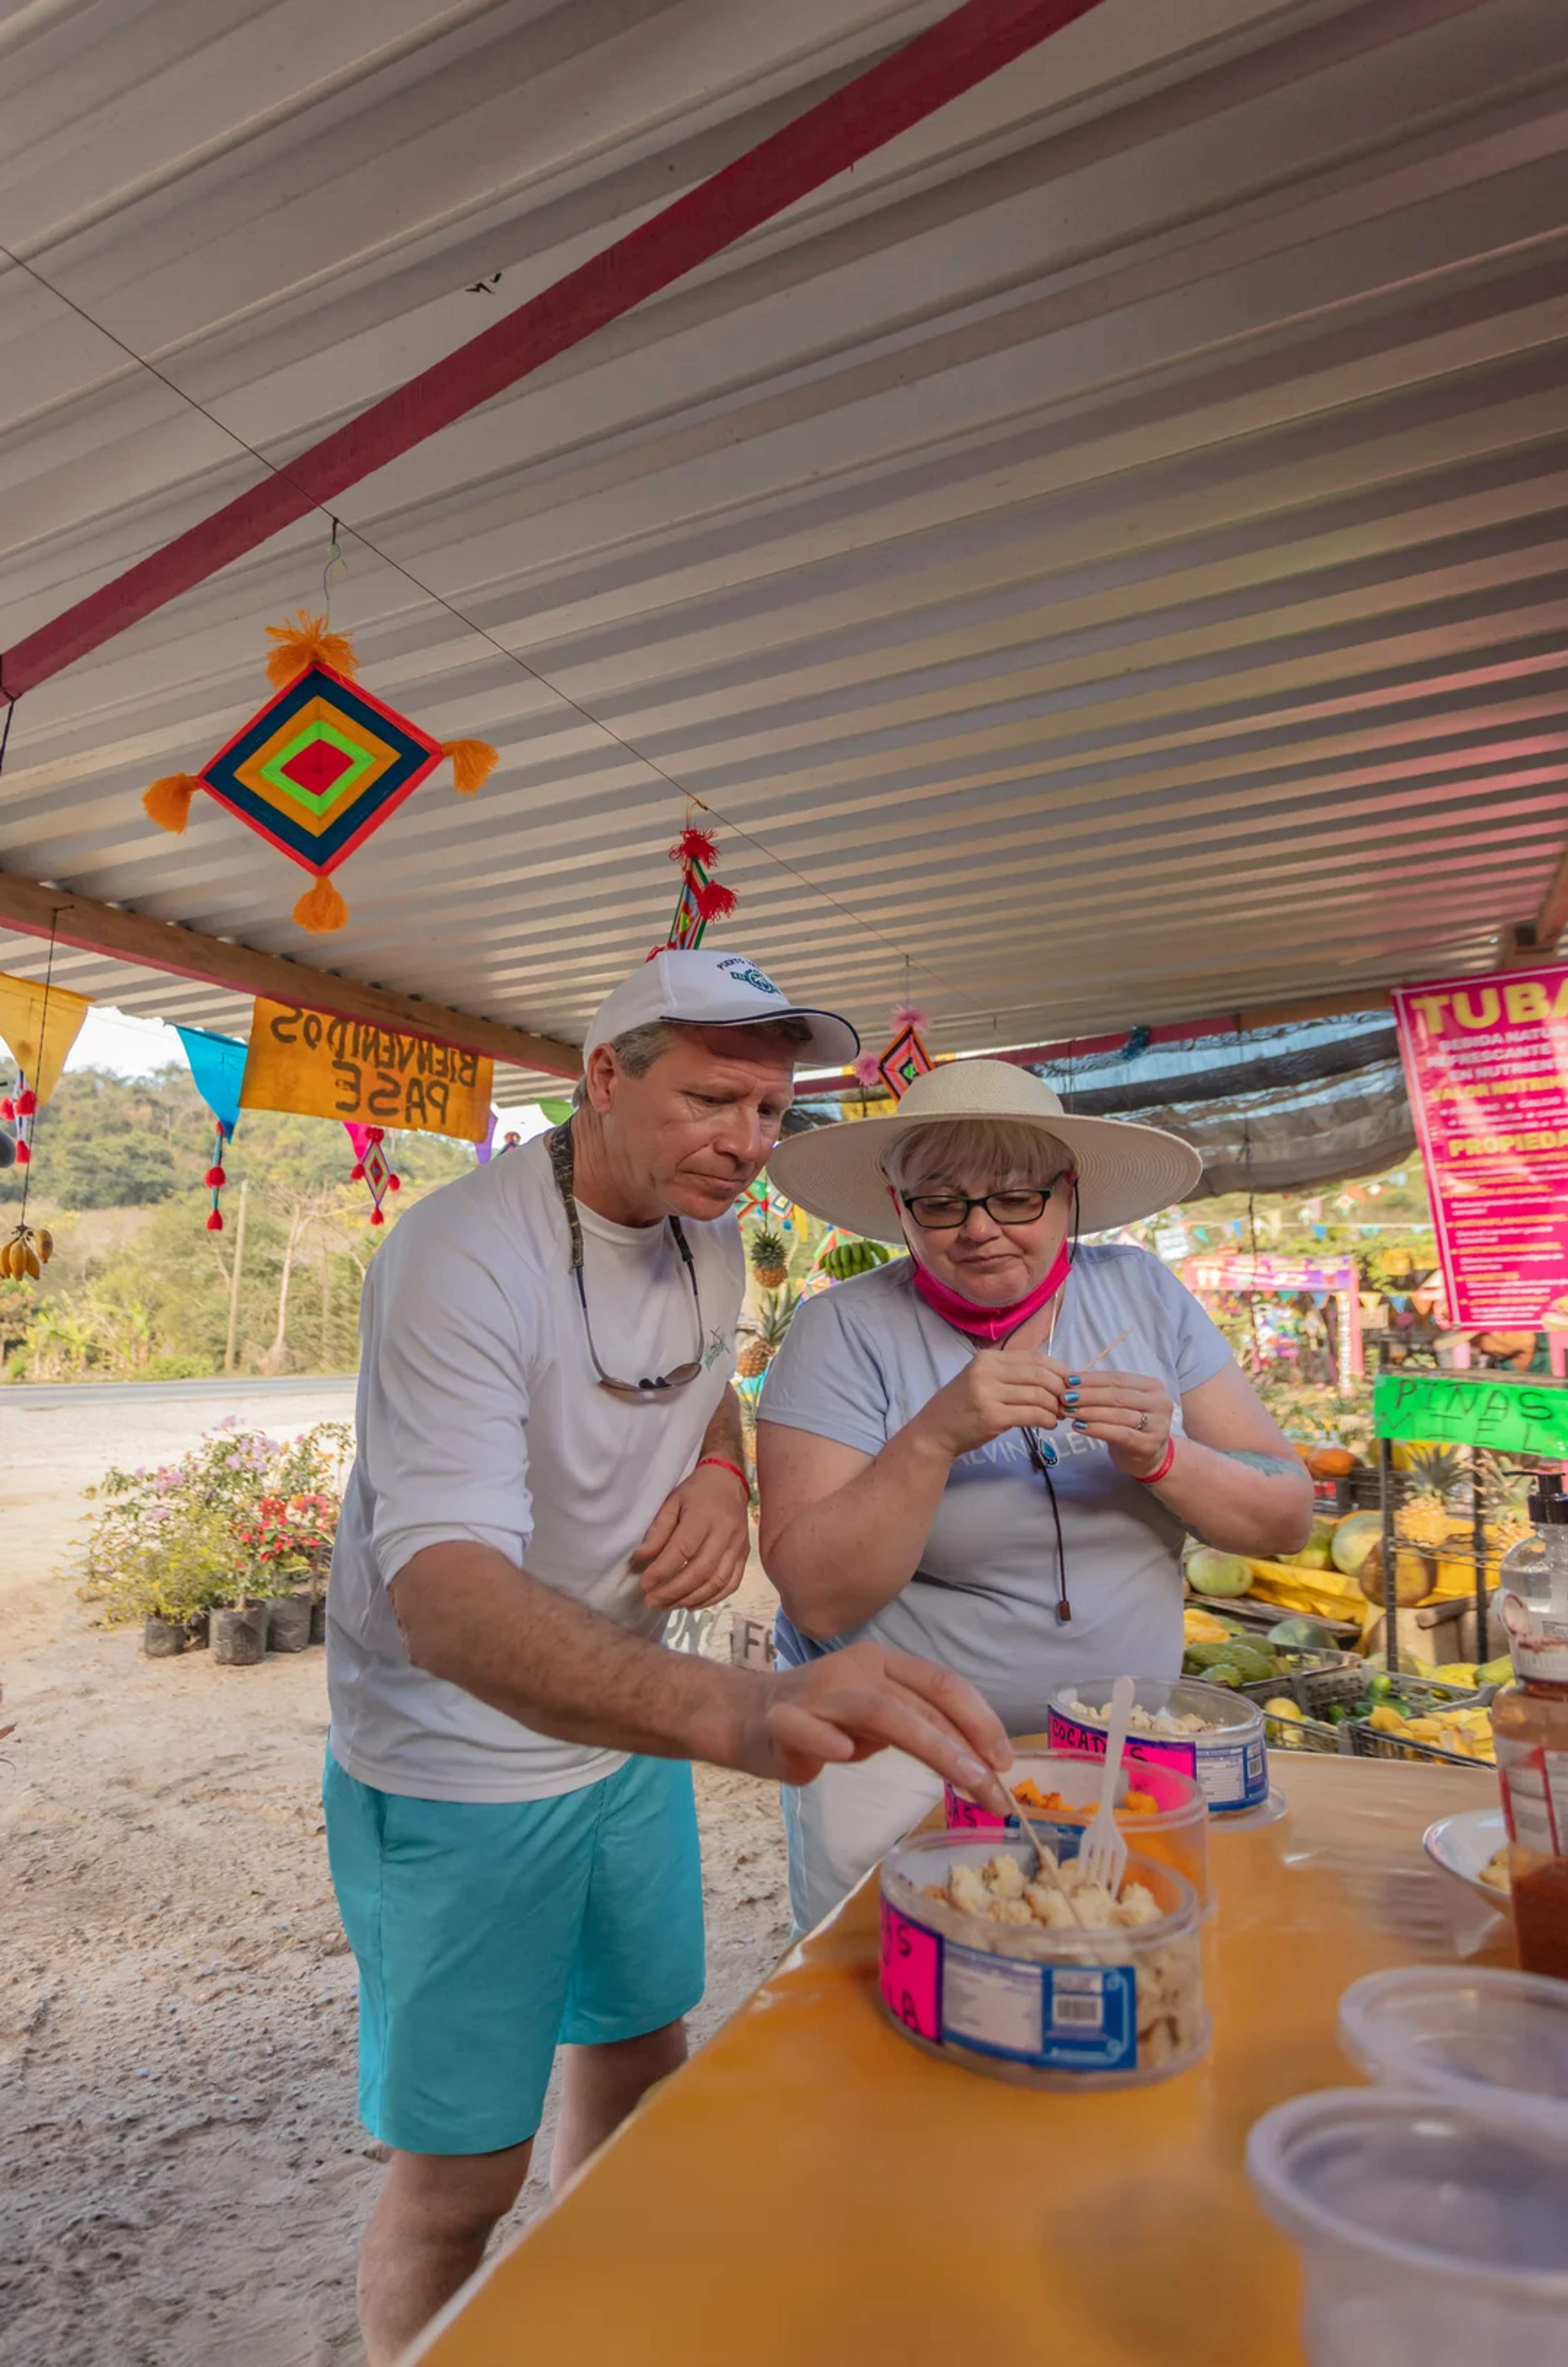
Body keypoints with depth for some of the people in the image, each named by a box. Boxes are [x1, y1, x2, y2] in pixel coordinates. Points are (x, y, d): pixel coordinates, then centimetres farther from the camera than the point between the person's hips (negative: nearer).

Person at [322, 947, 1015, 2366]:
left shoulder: (709, 1237, -5)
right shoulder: (463, 1263, -28)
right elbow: (441, 1590, -40)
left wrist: (721, 1476, -10)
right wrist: (739, 1711, -56)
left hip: (632, 1729, 7)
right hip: (461, 1767, -6)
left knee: (638, 2052, 23)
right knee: (462, 2170, 10)